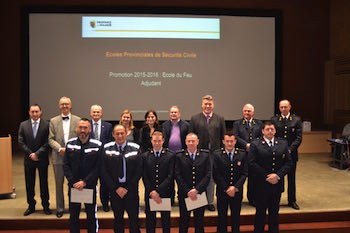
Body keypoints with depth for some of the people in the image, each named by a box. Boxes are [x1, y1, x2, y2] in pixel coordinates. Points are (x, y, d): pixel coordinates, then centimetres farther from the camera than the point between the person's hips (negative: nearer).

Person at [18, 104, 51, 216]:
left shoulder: (46, 125, -4)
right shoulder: (23, 125, 4)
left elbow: (47, 143, -8)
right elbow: (21, 142, 0)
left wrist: (37, 154, -14)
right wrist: (30, 154, -9)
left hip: (42, 159, -2)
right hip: (28, 159, 2)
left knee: (44, 183, 6)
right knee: (29, 184, 9)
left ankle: (46, 206, 17)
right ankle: (31, 206, 21)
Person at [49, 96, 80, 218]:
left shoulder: (78, 120, 4)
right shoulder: (53, 121, 6)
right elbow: (51, 139, 2)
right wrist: (60, 149, -13)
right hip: (58, 157, 1)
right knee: (59, 184, 9)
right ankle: (60, 208, 21)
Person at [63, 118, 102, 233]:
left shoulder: (97, 145, -7)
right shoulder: (70, 144, 1)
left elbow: (98, 167, -9)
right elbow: (66, 165, 0)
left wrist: (85, 182, -14)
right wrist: (73, 182, -10)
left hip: (90, 185, -2)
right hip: (73, 186, 2)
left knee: (91, 215, 10)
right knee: (73, 215, 12)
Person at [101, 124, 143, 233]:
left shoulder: (135, 148, -2)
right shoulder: (107, 149, 0)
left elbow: (139, 170, -3)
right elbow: (104, 171, -1)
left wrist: (128, 188, -7)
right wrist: (116, 188, -7)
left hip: (131, 189, 0)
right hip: (114, 189, 1)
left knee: (134, 218, 5)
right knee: (118, 218, 12)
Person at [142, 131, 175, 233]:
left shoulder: (170, 155, -2)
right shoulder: (145, 156, 4)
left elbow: (170, 176, -9)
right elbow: (144, 176, 1)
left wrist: (158, 191, -14)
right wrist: (151, 192, -10)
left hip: (165, 193, -1)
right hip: (149, 194, 1)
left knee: (166, 221, 11)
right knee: (150, 220, 10)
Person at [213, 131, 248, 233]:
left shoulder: (242, 154, 0)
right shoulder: (217, 154, -5)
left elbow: (244, 173, -3)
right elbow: (216, 174, -7)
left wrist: (235, 187, -13)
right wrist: (226, 188, -12)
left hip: (237, 191, 1)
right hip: (222, 191, -1)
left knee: (236, 216, 12)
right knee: (222, 216, 10)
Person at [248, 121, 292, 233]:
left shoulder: (283, 144, 7)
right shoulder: (255, 144, -3)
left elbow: (288, 162, 2)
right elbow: (252, 163, -11)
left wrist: (278, 175, -11)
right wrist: (266, 176, -15)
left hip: (277, 184, 3)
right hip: (261, 185, -3)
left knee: (274, 212, 13)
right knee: (260, 212, 8)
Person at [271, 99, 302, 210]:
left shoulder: (296, 120, 2)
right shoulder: (274, 120, 2)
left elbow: (299, 138, -3)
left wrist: (289, 149, -14)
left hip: (291, 153, 1)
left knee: (291, 178, 11)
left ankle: (292, 201, 23)